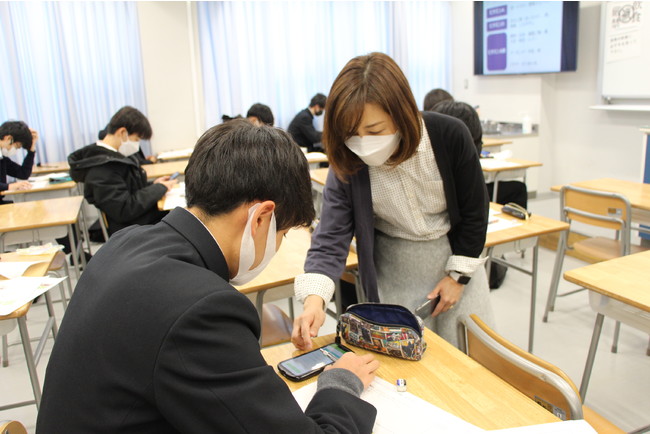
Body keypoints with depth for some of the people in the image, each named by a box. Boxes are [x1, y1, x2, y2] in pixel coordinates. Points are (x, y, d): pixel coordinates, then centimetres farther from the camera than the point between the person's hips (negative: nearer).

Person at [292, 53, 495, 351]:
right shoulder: (347, 162, -21)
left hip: (455, 255, 1)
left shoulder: (449, 136, -22)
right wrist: (314, 299, -39)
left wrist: (459, 274, -8)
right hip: (393, 272, 0)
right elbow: (331, 236, -23)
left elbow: (474, 210, -9)